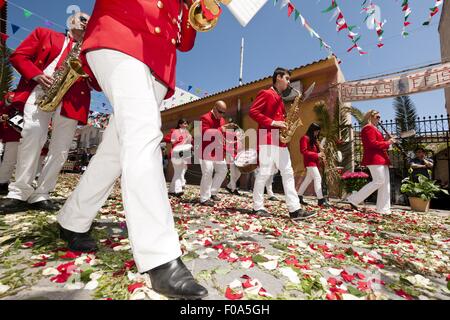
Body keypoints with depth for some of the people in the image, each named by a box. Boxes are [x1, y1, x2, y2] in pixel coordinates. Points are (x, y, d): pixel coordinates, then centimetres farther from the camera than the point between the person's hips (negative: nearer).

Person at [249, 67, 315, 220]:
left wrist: (286, 123, 6)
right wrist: (272, 123, -17)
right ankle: (258, 207, 7)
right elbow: (252, 111, -11)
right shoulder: (265, 93, 1)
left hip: (280, 141, 9)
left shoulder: (280, 99, 26)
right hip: (267, 139, -9)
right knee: (264, 173, -6)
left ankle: (295, 209, 4)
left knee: (288, 173, 2)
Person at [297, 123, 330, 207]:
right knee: (318, 178, -15)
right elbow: (303, 151, -17)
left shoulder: (314, 139, 21)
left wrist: (320, 155, 2)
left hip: (314, 161, 10)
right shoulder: (305, 138, -8)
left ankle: (299, 197, 21)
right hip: (309, 162, -10)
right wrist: (317, 155, -19)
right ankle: (321, 200, -13)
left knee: (308, 179, 12)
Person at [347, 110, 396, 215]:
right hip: (374, 159, -11)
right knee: (378, 181, -13)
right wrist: (387, 142, -10)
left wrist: (388, 142, 10)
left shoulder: (374, 129, 26)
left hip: (381, 159, 11)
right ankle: (354, 199, -9)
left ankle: (383, 209, 9)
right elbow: (372, 144, -19)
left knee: (386, 183, 6)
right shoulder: (368, 128, -7)